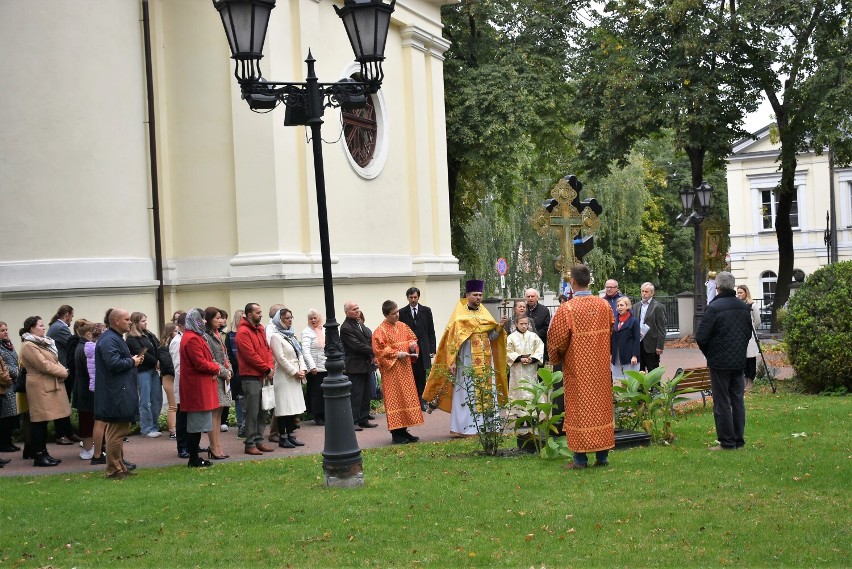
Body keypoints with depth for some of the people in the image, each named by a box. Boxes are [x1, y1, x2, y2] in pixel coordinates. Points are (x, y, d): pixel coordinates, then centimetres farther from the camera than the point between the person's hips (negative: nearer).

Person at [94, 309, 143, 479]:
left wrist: (134, 360, 10)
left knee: (118, 431, 17)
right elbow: (114, 363, -28)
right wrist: (132, 362, -12)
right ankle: (114, 469, -3)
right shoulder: (109, 340, -17)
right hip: (116, 394, -11)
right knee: (116, 432, -7)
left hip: (120, 393, 11)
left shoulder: (116, 338, 18)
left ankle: (119, 463, 26)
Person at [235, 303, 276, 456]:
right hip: (250, 377, -8)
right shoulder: (243, 332, -13)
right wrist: (266, 369, -11)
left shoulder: (260, 329, 14)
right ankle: (250, 444, 0)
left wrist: (271, 366, -2)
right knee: (252, 412, -5)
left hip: (263, 376, 8)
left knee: (262, 411, 11)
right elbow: (251, 355, -17)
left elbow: (267, 349, 14)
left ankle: (259, 440, 19)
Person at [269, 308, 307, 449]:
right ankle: (283, 438, -1)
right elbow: (281, 359, -15)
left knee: (293, 407, 8)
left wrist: (303, 370, 0)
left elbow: (299, 354, 15)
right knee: (284, 408, -5)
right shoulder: (276, 336, -9)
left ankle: (291, 436, 14)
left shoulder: (291, 336, 15)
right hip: (283, 377, -8)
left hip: (295, 377, 8)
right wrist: (295, 372, -12)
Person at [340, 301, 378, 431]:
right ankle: (353, 421, -2)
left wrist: (372, 356, -2)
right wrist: (373, 351, -12)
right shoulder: (345, 328, -14)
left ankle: (364, 419, 19)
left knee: (365, 395, 12)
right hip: (355, 366, -9)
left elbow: (369, 339, 16)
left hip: (366, 365, 9)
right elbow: (357, 345, -18)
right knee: (355, 395, -6)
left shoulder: (360, 324, 15)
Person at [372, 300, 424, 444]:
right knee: (394, 400, -4)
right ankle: (396, 434, 0)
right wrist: (397, 354, -19)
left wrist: (413, 345, -7)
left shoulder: (403, 326, 9)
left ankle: (403, 431, 17)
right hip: (391, 370, -7)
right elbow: (379, 350, -15)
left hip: (405, 368, 7)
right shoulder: (380, 331, -11)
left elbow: (413, 339, 16)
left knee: (406, 398, 9)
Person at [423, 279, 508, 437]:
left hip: (485, 361, 5)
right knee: (466, 393, -5)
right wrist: (452, 362, -13)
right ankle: (465, 428, -3)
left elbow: (492, 336, 10)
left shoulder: (484, 313, 12)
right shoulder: (459, 315, -2)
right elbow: (452, 339, -6)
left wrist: (500, 327, -9)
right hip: (466, 361, -5)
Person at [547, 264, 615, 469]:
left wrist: (556, 358, 9)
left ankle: (580, 458, 4)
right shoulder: (604, 305, -1)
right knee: (601, 405, 11)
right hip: (601, 367, 4)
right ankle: (602, 455, 15)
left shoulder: (567, 309, -16)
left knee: (579, 408, 2)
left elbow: (557, 339, -11)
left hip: (577, 368, -4)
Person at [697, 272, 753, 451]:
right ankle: (739, 440, 16)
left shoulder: (714, 307, -16)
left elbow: (701, 337, -16)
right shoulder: (744, 307, 6)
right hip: (739, 362, 6)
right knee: (738, 401, 12)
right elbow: (749, 332, 18)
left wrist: (708, 353, 2)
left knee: (722, 403, 0)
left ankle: (727, 442, 2)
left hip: (720, 362, -6)